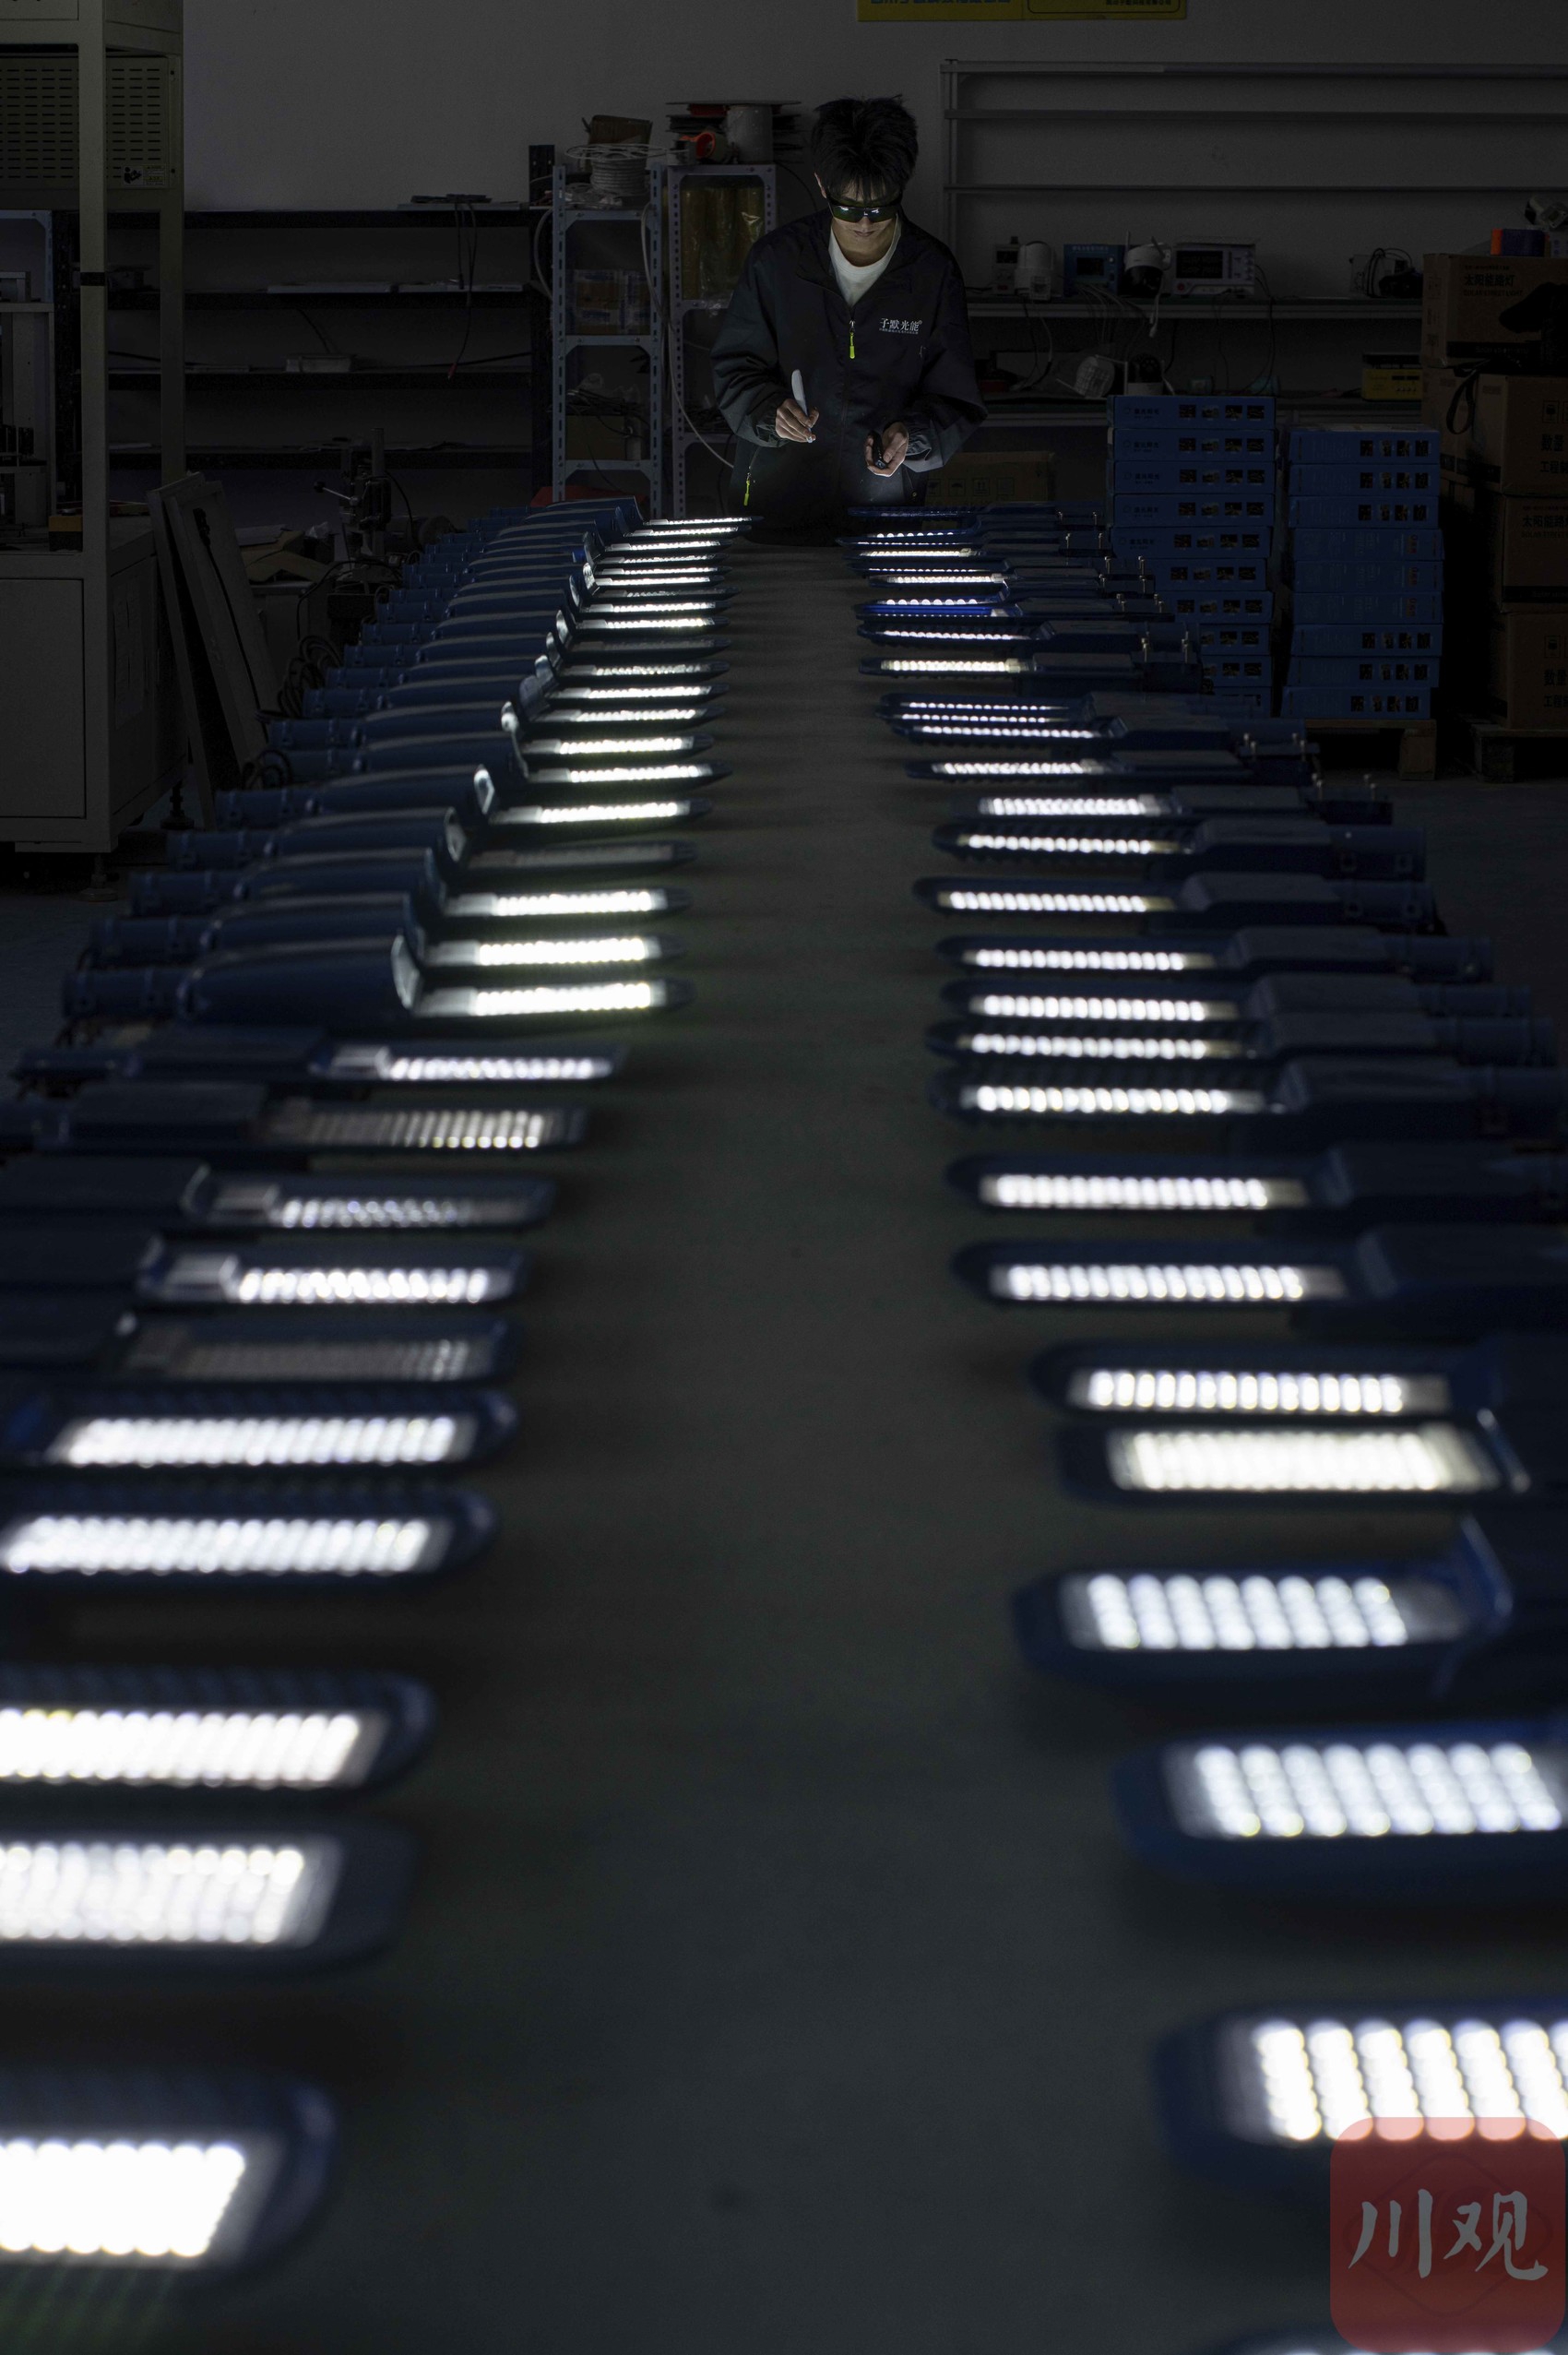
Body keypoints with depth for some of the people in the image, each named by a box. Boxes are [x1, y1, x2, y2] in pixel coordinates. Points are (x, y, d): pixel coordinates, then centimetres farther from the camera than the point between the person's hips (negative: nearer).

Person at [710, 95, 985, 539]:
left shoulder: (933, 273, 0)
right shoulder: (776, 260, 0)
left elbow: (957, 404, 5)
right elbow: (734, 369, 8)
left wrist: (912, 436, -17)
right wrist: (769, 409, -14)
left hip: (887, 499, 0)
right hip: (775, 498, 0)